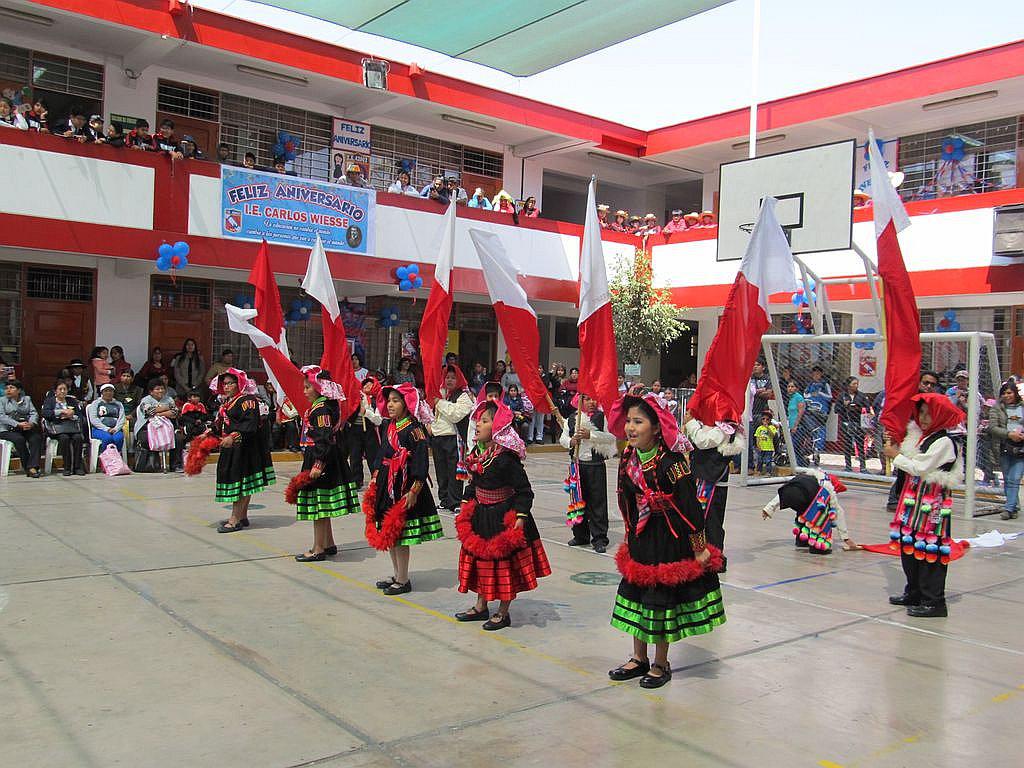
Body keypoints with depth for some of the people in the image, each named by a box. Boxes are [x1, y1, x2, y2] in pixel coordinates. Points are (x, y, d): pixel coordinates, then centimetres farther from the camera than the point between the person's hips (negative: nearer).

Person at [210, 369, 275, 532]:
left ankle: (235, 520, -5)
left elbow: (250, 424, -24)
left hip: (243, 448, -9)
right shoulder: (226, 403, 17)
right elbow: (219, 424, 24)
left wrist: (233, 437, -32)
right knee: (242, 483, 14)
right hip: (230, 448, 9)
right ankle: (243, 517, 22)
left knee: (238, 481, -8)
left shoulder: (247, 400, -12)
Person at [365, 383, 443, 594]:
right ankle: (397, 575, 28)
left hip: (404, 486, -8)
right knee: (388, 533, 14)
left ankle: (403, 581, 9)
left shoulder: (413, 429, -14)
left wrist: (413, 491, -19)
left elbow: (421, 463, -17)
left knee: (399, 534, -3)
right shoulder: (387, 426, 11)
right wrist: (374, 479, 14)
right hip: (386, 484, 8)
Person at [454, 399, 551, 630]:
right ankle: (481, 607, 34)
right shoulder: (477, 452, 1)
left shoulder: (506, 458, -23)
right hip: (480, 515, 8)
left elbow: (524, 491, -20)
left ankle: (503, 613, 20)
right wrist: (465, 505, 10)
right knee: (480, 559, 18)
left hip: (503, 516, -8)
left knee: (504, 564, 5)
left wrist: (520, 517, -22)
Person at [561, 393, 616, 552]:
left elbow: (611, 436, -13)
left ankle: (599, 538, 3)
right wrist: (570, 441, -10)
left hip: (596, 465, -4)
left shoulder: (602, 417, -2)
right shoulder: (572, 418, 9)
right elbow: (562, 438, 12)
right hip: (577, 464, 4)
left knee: (597, 502, -3)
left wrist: (590, 435, -20)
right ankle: (580, 535, 24)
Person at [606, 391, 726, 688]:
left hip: (670, 540, -7)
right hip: (640, 539, 7)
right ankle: (639, 658, 31)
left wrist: (700, 549, -15)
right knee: (636, 592, 14)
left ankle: (661, 664, 24)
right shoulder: (629, 458, -2)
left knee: (662, 598, 5)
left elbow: (690, 506, -20)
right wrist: (631, 536, 16)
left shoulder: (670, 462, -24)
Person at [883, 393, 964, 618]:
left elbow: (920, 468, -17)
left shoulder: (943, 442, -13)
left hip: (932, 502, -9)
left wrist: (895, 455, -6)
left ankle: (934, 601, -1)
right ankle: (914, 593, 27)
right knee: (908, 545, 14)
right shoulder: (920, 435, 13)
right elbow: (912, 463, 18)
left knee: (929, 549, -7)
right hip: (914, 498, 9)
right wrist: (895, 447, 4)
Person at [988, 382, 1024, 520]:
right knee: (1007, 480, 7)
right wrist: (1009, 434, -17)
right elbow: (992, 427, -4)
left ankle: (1009, 508, -11)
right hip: (1005, 448, 1)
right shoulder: (997, 409, 6)